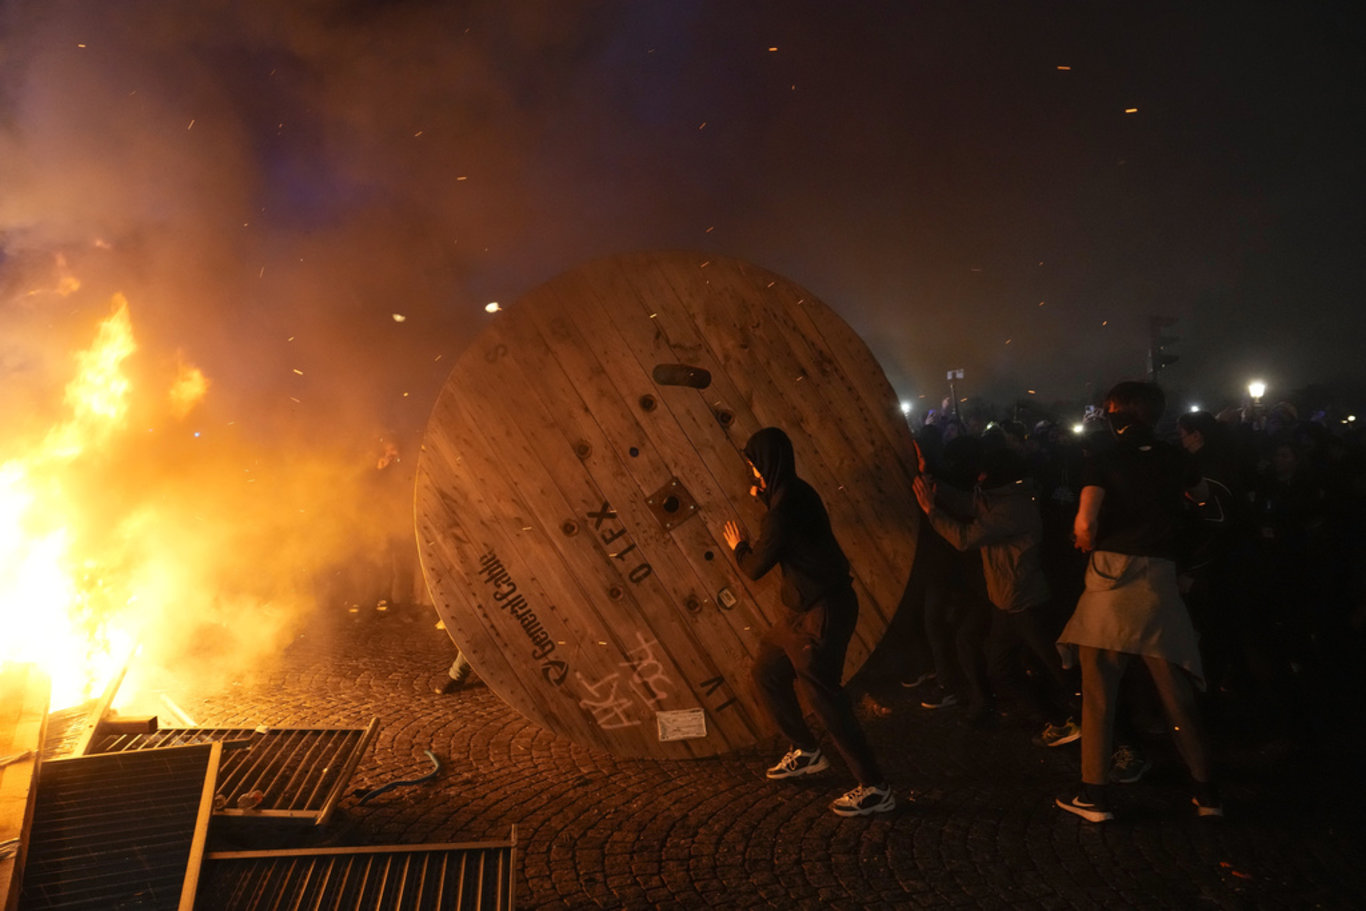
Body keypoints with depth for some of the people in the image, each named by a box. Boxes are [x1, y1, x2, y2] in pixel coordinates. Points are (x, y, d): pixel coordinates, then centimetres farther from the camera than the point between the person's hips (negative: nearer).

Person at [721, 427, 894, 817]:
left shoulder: (784, 508, -23)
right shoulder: (795, 493, 7)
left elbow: (755, 567, -14)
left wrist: (738, 545, 6)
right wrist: (764, 497, 23)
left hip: (823, 613, -10)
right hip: (806, 609, 10)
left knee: (822, 695, -6)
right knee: (766, 672, 18)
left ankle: (875, 788, 4)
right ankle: (807, 752, 33)